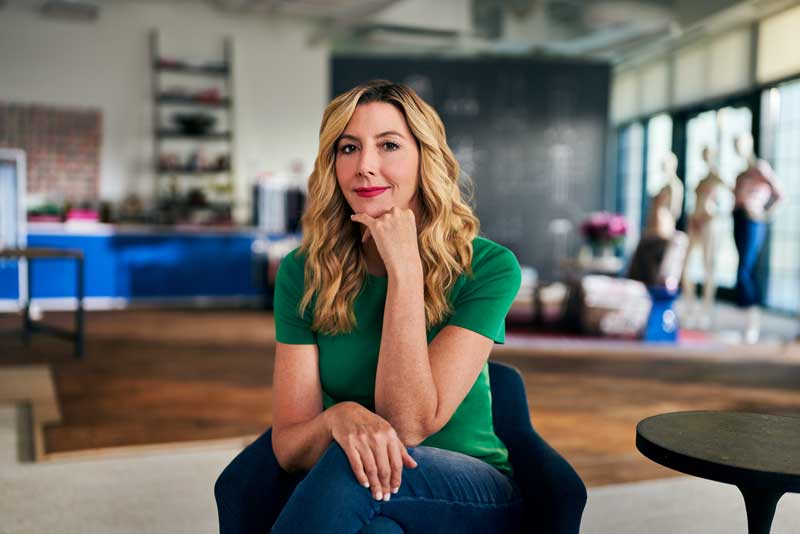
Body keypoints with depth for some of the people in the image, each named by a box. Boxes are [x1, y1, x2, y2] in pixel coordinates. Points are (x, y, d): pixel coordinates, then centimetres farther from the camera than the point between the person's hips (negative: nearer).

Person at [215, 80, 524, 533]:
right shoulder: (304, 272, -6)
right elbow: (287, 445, -10)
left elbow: (410, 425, -22)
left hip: (476, 495, -1)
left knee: (349, 469, -33)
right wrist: (338, 417, -34)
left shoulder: (488, 267, -14)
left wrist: (404, 266, -25)